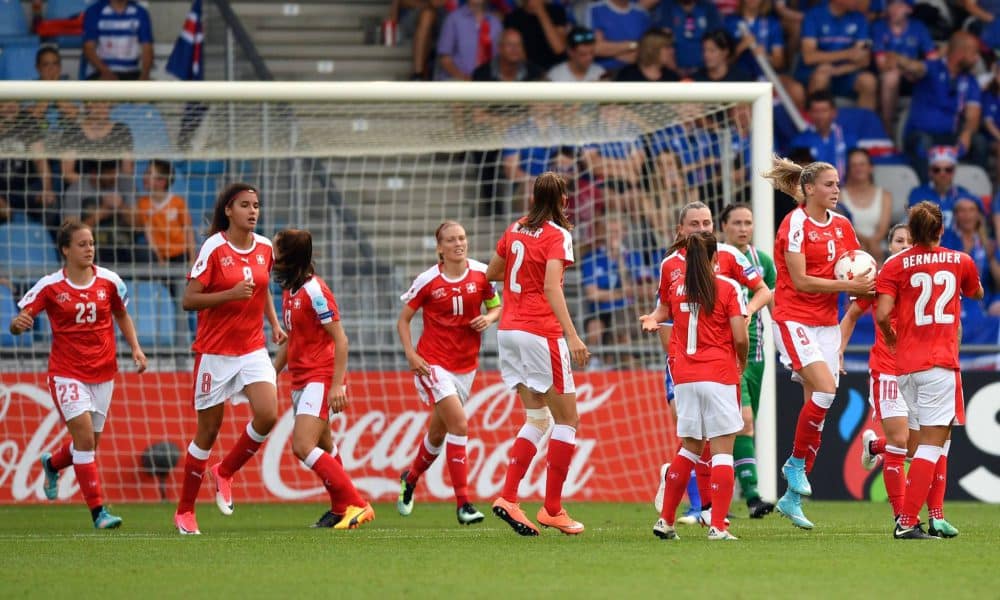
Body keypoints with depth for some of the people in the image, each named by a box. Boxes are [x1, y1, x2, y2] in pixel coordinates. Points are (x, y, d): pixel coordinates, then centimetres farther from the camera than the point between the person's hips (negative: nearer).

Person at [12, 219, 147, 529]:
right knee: (85, 437, -16)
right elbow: (18, 322, -8)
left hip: (103, 373, 4)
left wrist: (135, 348, 3)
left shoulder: (109, 281, -1)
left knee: (89, 444, 12)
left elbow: (121, 315, 16)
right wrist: (18, 324, -32)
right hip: (67, 373, -4)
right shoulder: (50, 286, -9)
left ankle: (52, 463, 47)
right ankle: (98, 511, -10)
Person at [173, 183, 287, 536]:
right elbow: (188, 300, -14)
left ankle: (225, 472, 11)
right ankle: (184, 511, 17)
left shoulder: (264, 248, 4)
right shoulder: (214, 249, -12)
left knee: (267, 416, -17)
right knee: (208, 431, 2)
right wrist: (231, 294, -25)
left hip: (252, 348, 4)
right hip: (215, 351, -4)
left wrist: (274, 323, 9)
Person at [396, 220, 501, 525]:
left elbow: (496, 306, 13)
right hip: (433, 362, -4)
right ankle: (463, 504, -19)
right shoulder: (427, 281, -8)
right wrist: (411, 354, -13)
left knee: (439, 431, 16)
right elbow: (403, 319, 0)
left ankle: (410, 478, 46)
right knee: (459, 423, -20)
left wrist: (489, 317, -11)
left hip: (466, 364, 4)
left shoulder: (481, 273, -1)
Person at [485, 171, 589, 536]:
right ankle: (552, 509, 0)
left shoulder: (515, 230, 9)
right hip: (541, 332, -7)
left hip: (510, 330, 7)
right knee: (567, 420, 3)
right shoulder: (557, 236, -10)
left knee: (537, 419, 14)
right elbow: (552, 286, -23)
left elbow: (491, 273, 22)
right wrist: (572, 336, -29)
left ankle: (508, 498, 1)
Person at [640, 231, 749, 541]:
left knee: (690, 447, 17)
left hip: (684, 375, 5)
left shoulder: (675, 287, 7)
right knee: (722, 449, -3)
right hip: (719, 375, -5)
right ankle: (718, 526, -10)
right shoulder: (728, 288, -6)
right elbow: (740, 338, -8)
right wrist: (742, 363, 8)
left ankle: (666, 520, 16)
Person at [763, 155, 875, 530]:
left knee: (818, 406, 3)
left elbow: (858, 269, 18)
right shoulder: (795, 224, -11)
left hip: (827, 323, 7)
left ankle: (792, 498, 10)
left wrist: (864, 286, -5)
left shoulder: (841, 225, 9)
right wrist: (848, 285, -19)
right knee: (825, 389, -25)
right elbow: (800, 281, -16)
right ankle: (796, 464, -5)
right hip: (794, 319, -7)